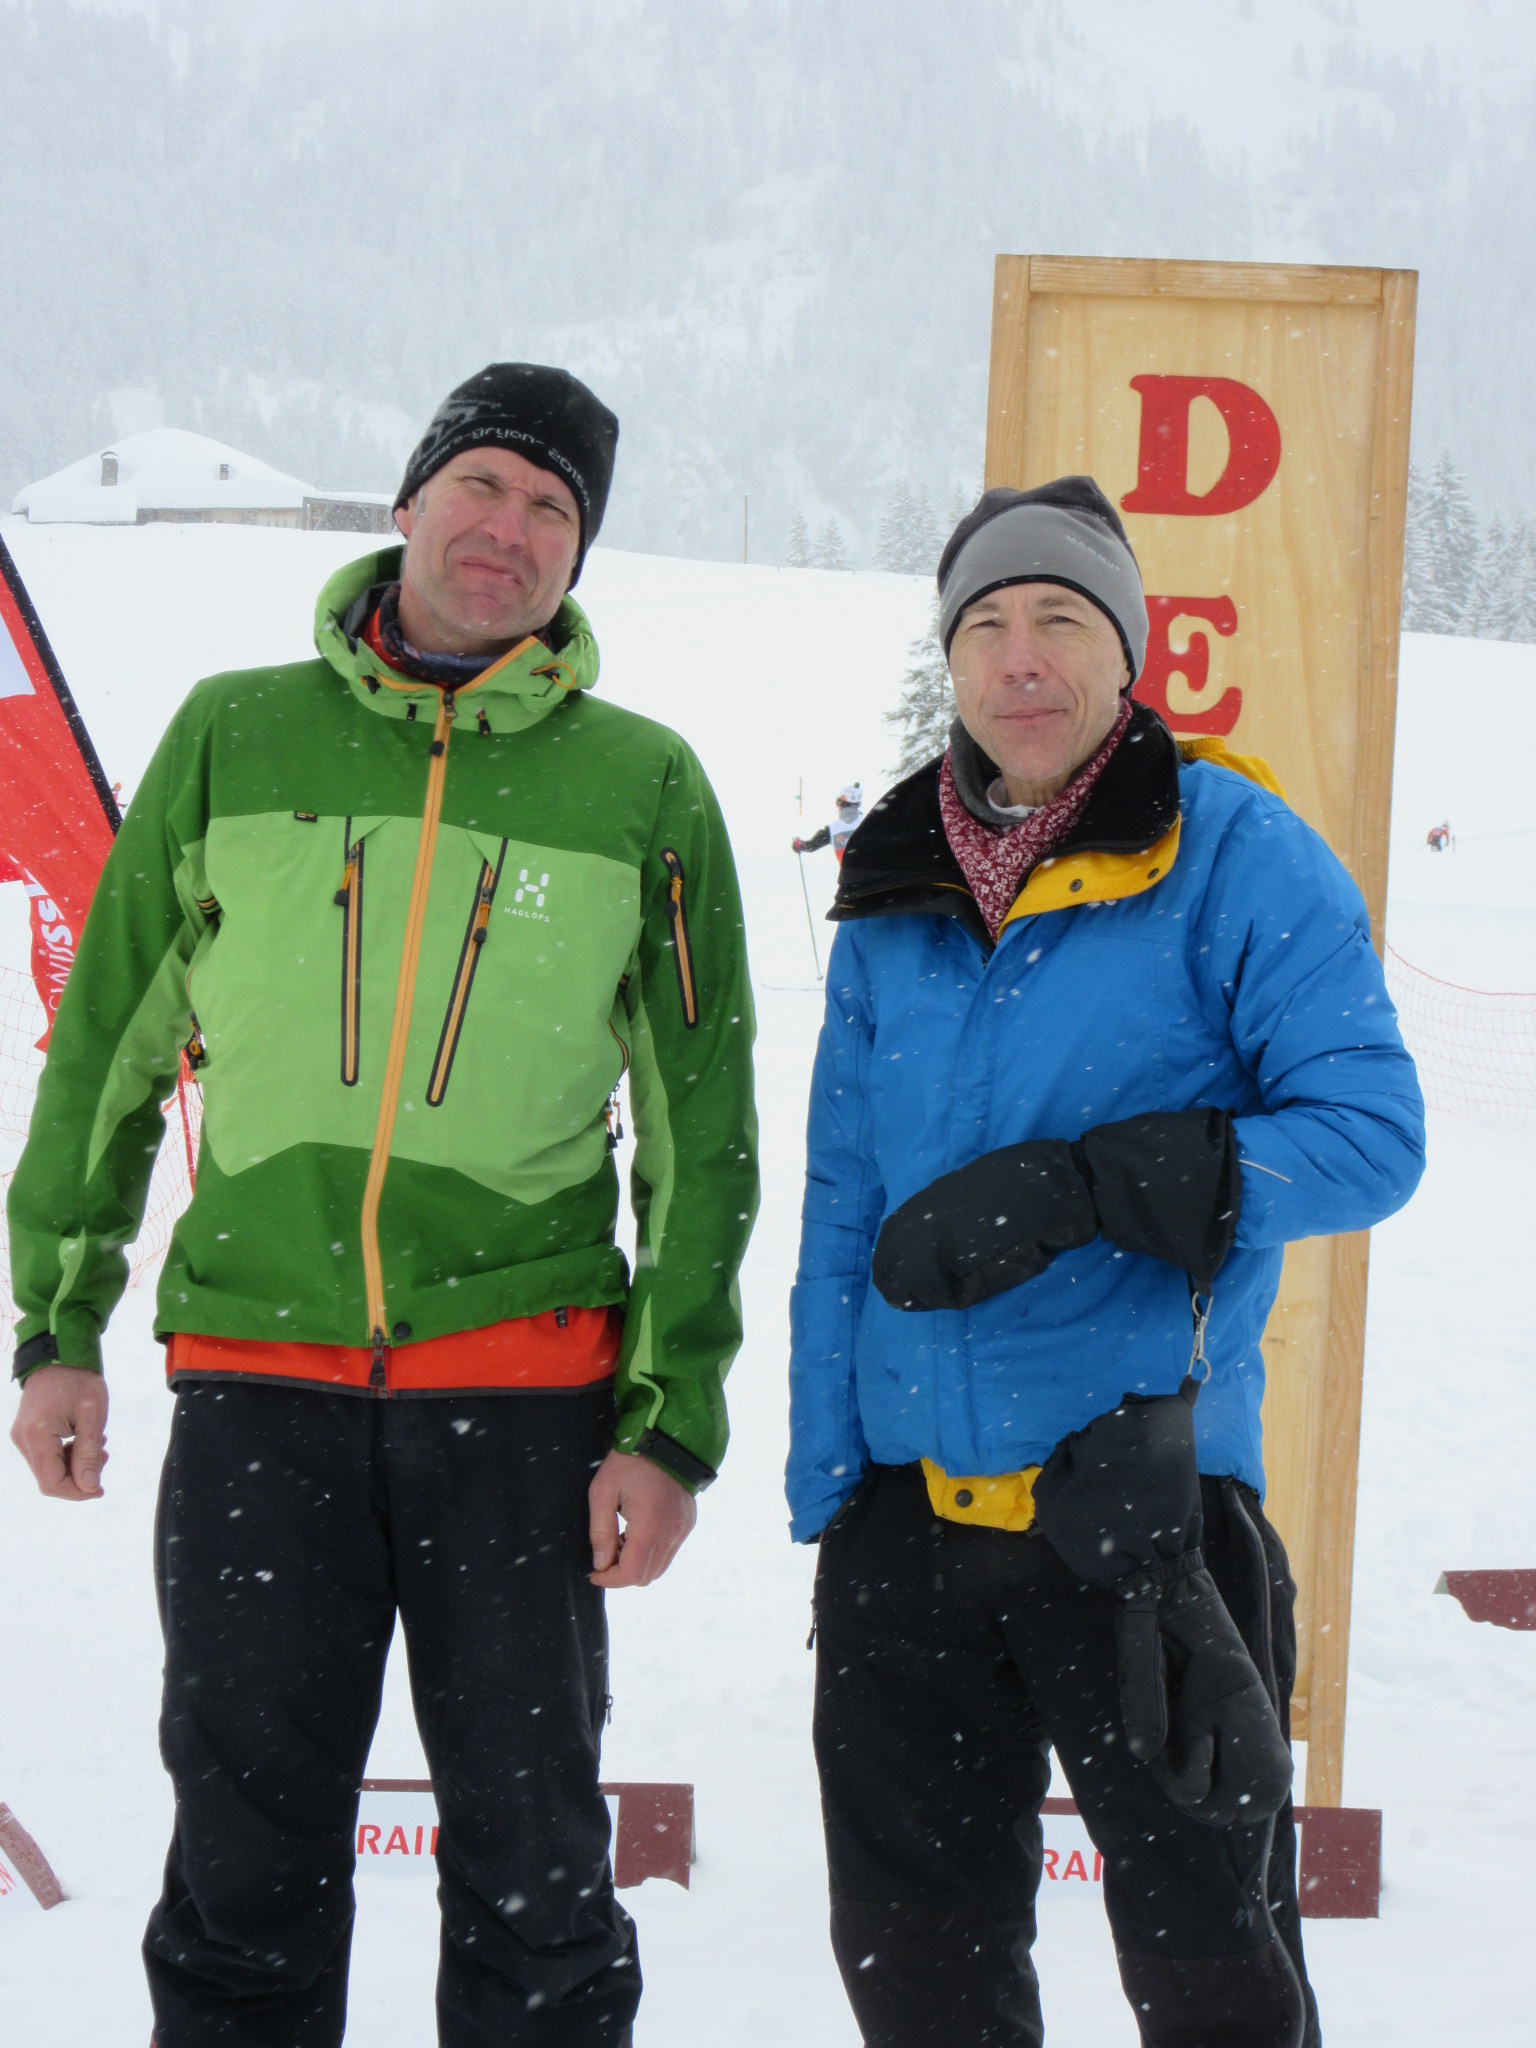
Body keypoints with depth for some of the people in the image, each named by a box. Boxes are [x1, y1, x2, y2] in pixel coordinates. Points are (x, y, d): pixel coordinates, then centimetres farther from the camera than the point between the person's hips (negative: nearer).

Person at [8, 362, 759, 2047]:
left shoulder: (643, 787, 4)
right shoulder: (234, 738, 6)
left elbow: (702, 1123, 6)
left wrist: (674, 1420, 1)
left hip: (526, 1386, 0)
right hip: (254, 1370, 1)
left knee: (531, 1861, 6)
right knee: (247, 1860, 6)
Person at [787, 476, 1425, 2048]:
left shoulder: (1233, 855, -4)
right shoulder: (894, 896, 11)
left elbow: (1370, 1132, -12)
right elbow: (843, 1210, 14)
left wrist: (1079, 1186, -21)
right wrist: (820, 1487, 8)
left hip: (1141, 1497, -5)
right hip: (910, 1503, 5)